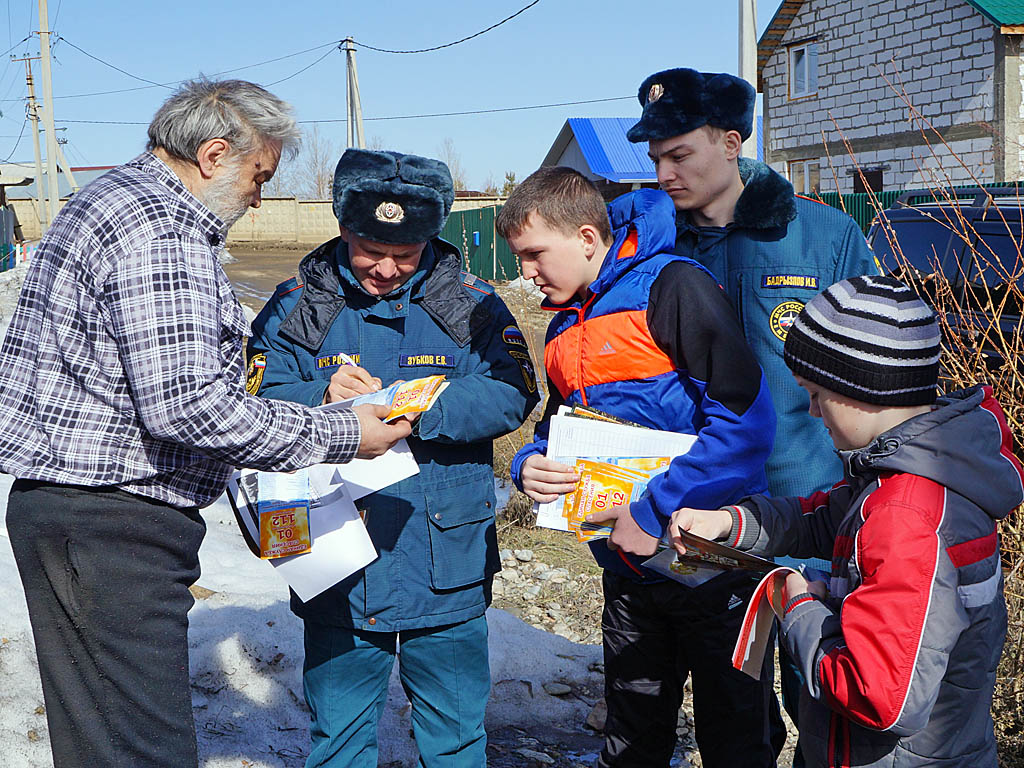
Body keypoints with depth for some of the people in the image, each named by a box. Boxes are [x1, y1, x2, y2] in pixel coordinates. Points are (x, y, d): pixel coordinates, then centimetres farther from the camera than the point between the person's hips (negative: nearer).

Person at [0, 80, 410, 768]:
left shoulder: (116, 196, 20)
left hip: (57, 502, 11)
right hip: (112, 526, -11)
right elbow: (185, 403, -25)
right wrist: (342, 436, -17)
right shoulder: (161, 227, -16)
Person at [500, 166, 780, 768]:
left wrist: (655, 512, -23)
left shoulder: (672, 287, -16)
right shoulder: (565, 331, 10)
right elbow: (557, 430, 21)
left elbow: (746, 419, -24)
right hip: (628, 574, 7)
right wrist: (531, 467, -3)